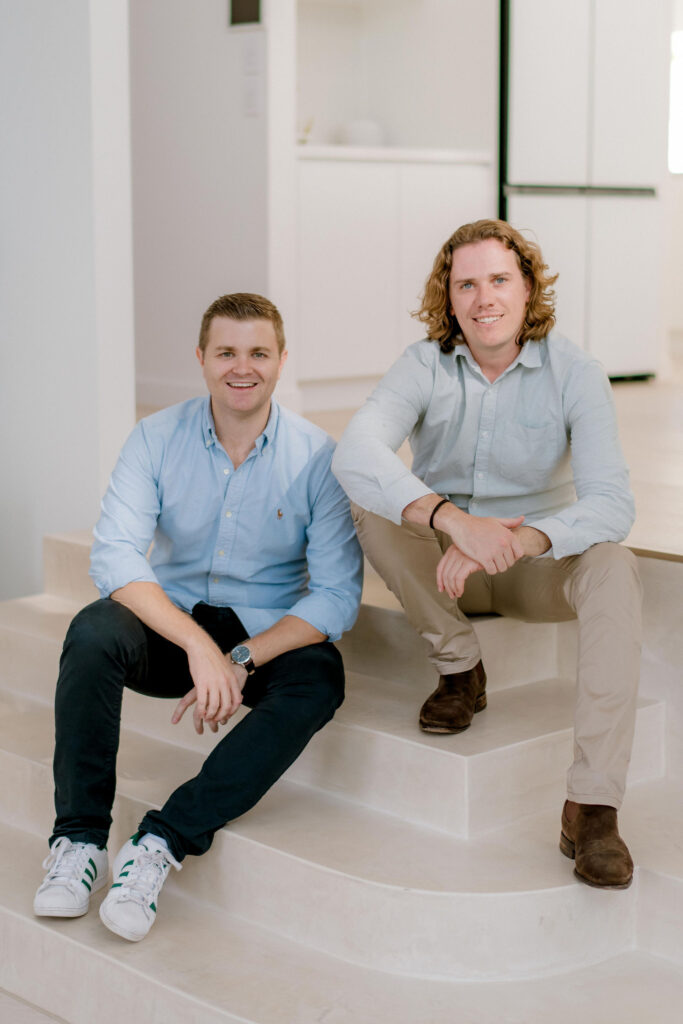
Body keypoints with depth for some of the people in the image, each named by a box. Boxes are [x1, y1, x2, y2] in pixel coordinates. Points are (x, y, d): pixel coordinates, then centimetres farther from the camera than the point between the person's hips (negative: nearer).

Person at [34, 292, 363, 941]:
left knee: (319, 678, -32)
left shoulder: (317, 456, -7)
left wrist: (241, 659, -25)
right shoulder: (156, 439, -5)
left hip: (268, 633, 0)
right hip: (169, 619, 1)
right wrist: (199, 645, -33)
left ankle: (162, 844, -33)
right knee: (93, 631, -31)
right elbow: (114, 554, -18)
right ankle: (78, 839, -20)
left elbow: (337, 594, -12)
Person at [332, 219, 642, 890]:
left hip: (539, 565, 0)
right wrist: (455, 520, -48)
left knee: (612, 569, -32)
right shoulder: (426, 366, -12)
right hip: (441, 565, 1)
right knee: (368, 502, -26)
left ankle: (591, 808, -36)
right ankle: (459, 669, -9)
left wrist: (511, 542, -43)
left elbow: (611, 505, -25)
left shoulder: (574, 374, -13)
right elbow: (353, 453, -32)